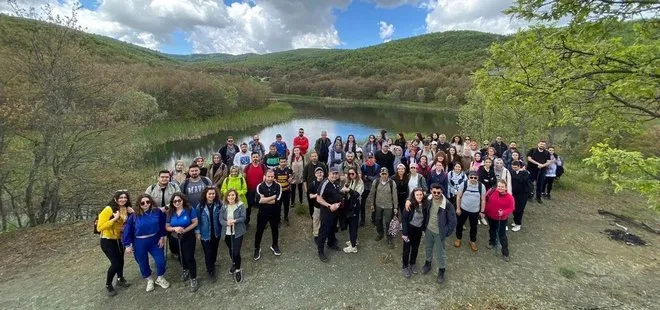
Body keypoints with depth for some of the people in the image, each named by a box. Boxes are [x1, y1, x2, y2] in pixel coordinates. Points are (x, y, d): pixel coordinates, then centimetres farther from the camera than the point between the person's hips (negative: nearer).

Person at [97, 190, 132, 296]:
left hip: (119, 240, 6)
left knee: (120, 260, 16)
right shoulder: (108, 209, -22)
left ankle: (120, 279, 41)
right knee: (115, 263, -6)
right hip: (107, 241, -6)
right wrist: (114, 219, -31)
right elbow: (99, 228, -23)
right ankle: (108, 285, 18)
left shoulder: (126, 209, -3)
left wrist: (132, 214, -10)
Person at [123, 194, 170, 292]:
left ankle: (160, 278, 29)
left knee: (161, 261, 0)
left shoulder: (157, 212, -11)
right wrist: (128, 245, -5)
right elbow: (127, 230, -6)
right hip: (139, 243, 0)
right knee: (143, 264, 14)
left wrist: (162, 237, -1)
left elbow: (162, 225, 0)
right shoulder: (134, 216, -13)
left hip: (155, 241, 0)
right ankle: (150, 280, 40)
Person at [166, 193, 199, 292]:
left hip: (188, 237, -4)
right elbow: (167, 227, -1)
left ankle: (193, 279, 10)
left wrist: (185, 230, -24)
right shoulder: (170, 212, -6)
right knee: (181, 256, 23)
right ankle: (185, 270, 51)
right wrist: (175, 228, -22)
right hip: (176, 238, 4)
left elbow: (195, 222, -14)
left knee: (189, 258, -4)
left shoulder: (190, 209, -17)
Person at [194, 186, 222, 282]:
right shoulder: (200, 206, -15)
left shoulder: (219, 204, -11)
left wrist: (222, 229, -4)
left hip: (216, 233, 2)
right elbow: (197, 220, -6)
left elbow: (221, 218, -2)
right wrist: (197, 232, -6)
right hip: (205, 234, -2)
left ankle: (212, 265, 46)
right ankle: (210, 271, 24)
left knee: (214, 251, 20)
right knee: (208, 253, 5)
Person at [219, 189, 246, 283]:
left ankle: (238, 270, 17)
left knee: (236, 252, -6)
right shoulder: (223, 207, -2)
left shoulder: (240, 205, -11)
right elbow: (221, 220, -5)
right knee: (231, 250, 22)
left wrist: (235, 221, -29)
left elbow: (243, 217, -13)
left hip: (238, 232, -4)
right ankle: (234, 264, 50)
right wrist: (227, 223, -25)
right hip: (227, 232, 4)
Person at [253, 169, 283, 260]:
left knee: (275, 230, 18)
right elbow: (259, 200, -23)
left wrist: (264, 199, -17)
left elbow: (277, 201, -20)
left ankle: (274, 245, 40)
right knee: (259, 231, 9)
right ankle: (257, 248, 29)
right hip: (263, 212, -1)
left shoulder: (278, 186, -12)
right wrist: (273, 197, -21)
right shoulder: (260, 186, -11)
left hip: (275, 212, 1)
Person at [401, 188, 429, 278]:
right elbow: (404, 218, -18)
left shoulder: (425, 204, -13)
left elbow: (426, 218, 1)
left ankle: (412, 265, 41)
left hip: (419, 230, 4)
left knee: (415, 248, 19)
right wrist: (404, 233, -18)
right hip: (409, 229, -4)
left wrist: (424, 229, -1)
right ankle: (405, 267, 29)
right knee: (407, 249, 9)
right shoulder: (410, 204, -23)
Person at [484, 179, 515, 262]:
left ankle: (505, 253, 13)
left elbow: (511, 208, -14)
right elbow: (486, 200, 0)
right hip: (490, 216, 3)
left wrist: (503, 212, -31)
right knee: (492, 230, 25)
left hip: (502, 219, -3)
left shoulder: (509, 197, -21)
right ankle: (492, 242, 50)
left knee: (502, 235, 1)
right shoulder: (492, 192, -16)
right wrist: (486, 210, -2)